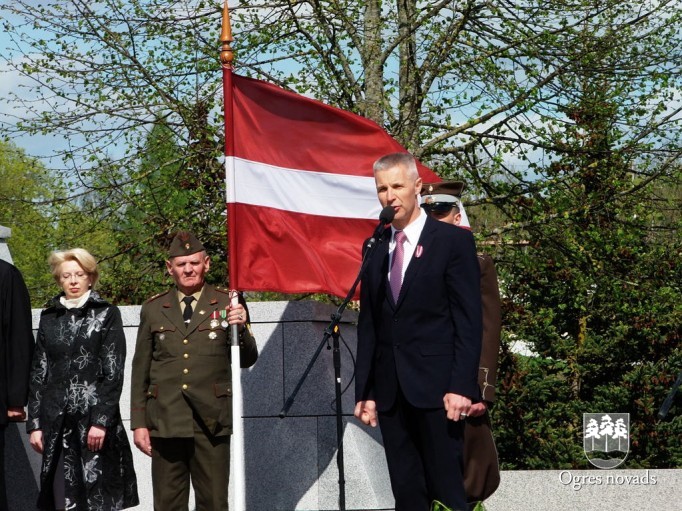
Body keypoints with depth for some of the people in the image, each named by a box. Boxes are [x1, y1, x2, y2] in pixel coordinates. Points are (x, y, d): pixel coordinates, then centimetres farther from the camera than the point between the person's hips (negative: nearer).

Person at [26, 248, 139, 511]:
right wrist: (35, 424, 5)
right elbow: (38, 373, 12)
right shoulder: (49, 317, 12)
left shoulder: (107, 314, 3)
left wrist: (101, 421, -11)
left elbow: (114, 373, -3)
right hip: (57, 423, 3)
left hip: (95, 420, -3)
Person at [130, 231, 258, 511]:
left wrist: (241, 328, -15)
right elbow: (140, 370, 13)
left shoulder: (228, 304, 5)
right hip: (166, 422, 1)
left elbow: (247, 360, 4)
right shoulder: (153, 309, 10)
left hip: (211, 422, -1)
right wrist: (138, 423, 8)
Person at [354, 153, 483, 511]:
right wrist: (365, 391, 7)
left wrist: (461, 386, -14)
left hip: (435, 386, -5)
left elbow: (468, 321, -6)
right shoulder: (375, 247, 13)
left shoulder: (453, 241, -1)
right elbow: (368, 325, 13)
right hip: (390, 392, 5)